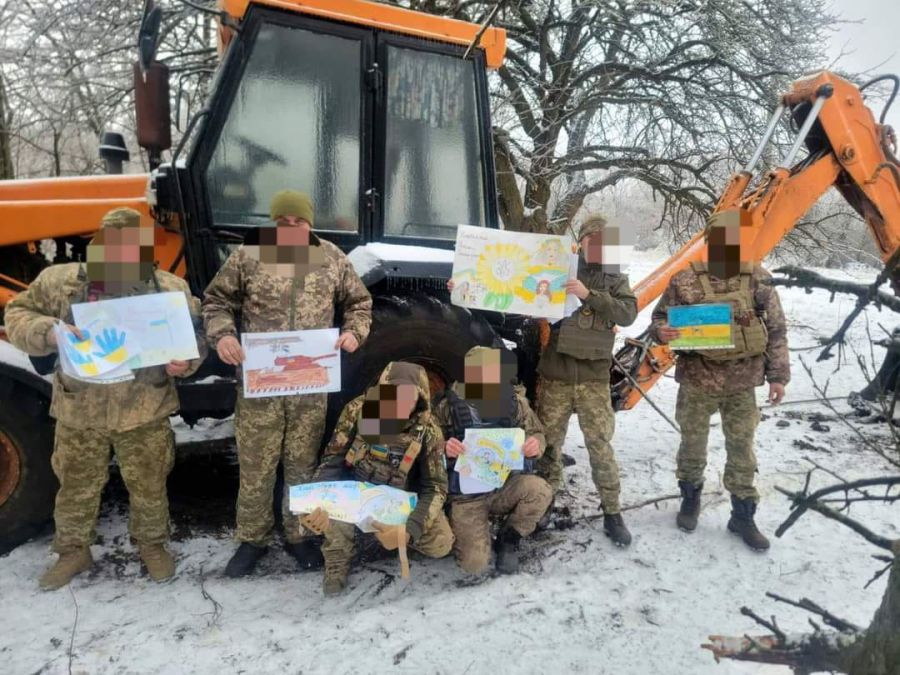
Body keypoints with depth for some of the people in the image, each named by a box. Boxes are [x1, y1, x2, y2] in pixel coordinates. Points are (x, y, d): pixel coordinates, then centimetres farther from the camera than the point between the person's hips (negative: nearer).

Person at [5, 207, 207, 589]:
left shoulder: (172, 289, -8)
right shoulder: (60, 281, -7)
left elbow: (194, 339, 0)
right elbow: (17, 315, 1)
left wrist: (184, 363, -22)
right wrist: (48, 332, -20)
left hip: (145, 411, -1)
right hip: (79, 411, 1)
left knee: (149, 487, 14)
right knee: (76, 488, 18)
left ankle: (152, 544, 40)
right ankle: (73, 551, 42)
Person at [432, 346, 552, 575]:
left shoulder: (514, 401, -8)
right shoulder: (447, 407, -14)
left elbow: (537, 433, 5)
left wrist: (536, 445, -20)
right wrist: (443, 450, -31)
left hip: (504, 487, 2)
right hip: (466, 495, -2)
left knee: (540, 491, -29)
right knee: (475, 563, -16)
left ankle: (508, 541, 2)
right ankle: (461, 530, 22)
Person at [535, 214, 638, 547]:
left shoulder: (615, 279, 6)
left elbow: (628, 313, -10)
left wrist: (589, 295, -22)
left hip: (594, 379, 0)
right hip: (554, 376, 0)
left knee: (601, 448, 4)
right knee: (548, 442, 11)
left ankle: (612, 513, 16)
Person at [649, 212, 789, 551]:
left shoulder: (758, 281, -2)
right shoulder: (685, 281, -7)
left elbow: (776, 332, 4)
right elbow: (659, 317, 2)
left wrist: (778, 375, 1)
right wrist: (661, 332, -22)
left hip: (742, 384, 1)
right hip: (696, 381, -1)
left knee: (742, 450, 10)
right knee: (693, 443, 13)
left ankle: (743, 515, 25)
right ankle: (690, 498, 36)